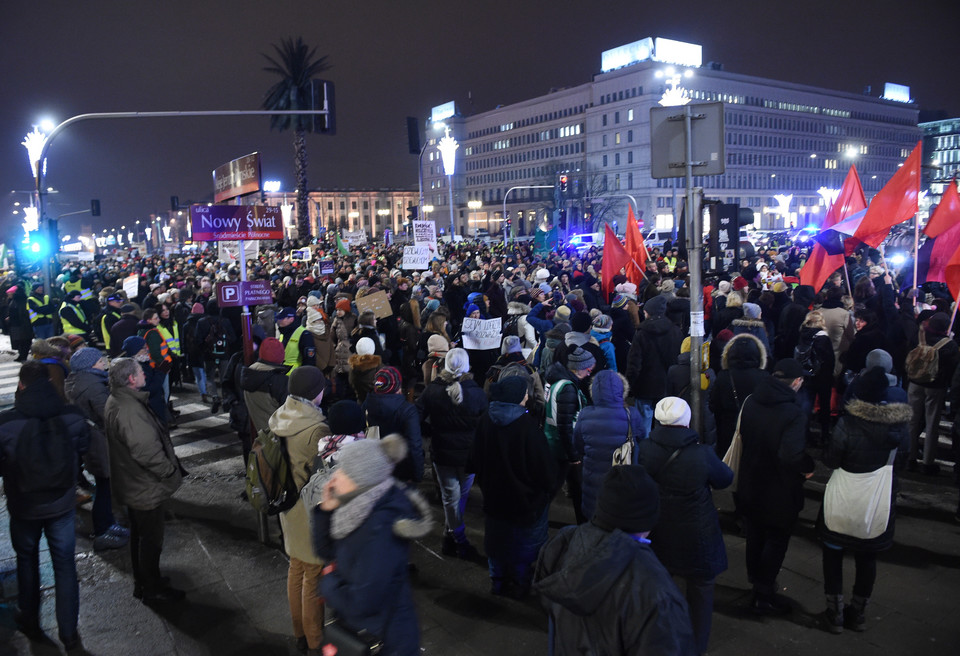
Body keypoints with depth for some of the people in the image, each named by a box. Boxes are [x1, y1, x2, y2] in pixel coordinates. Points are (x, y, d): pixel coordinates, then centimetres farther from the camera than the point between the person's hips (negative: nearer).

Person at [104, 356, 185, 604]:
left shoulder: (115, 401, 3)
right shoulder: (129, 410, -31)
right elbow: (146, 451, -33)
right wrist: (170, 471, -17)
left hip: (130, 483, 10)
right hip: (145, 488, -10)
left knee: (139, 534, 24)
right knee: (151, 539, 7)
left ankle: (142, 582, 40)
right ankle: (152, 590, 23)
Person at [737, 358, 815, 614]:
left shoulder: (750, 402, -6)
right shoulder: (794, 414, -28)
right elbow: (791, 455, -36)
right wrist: (808, 468, -17)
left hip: (750, 485, 6)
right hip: (780, 492, -6)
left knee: (755, 534, 25)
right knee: (776, 541, 13)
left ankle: (755, 579, 46)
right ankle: (764, 597, 24)